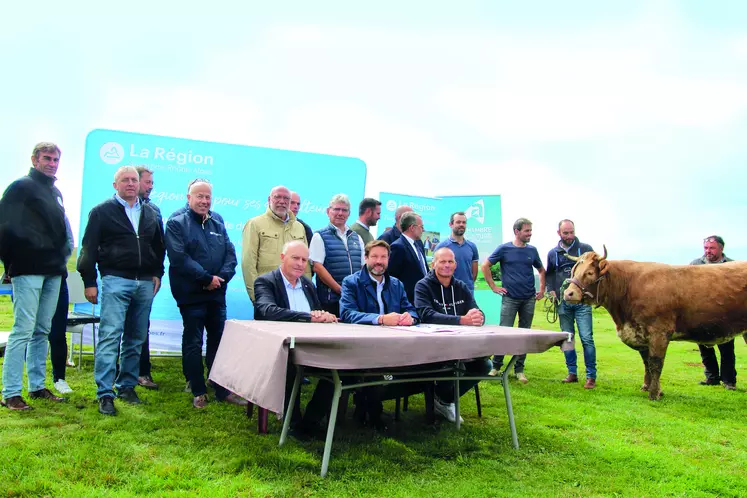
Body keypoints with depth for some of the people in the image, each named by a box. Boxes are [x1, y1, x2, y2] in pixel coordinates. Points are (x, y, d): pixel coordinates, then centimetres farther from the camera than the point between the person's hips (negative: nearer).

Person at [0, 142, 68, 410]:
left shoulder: (55, 192, 18)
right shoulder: (22, 187, -5)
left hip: (52, 272, 7)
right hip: (28, 271, -7)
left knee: (42, 331, 11)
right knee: (23, 331, -7)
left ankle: (37, 386, 20)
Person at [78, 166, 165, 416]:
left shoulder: (151, 214, 16)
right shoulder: (102, 212, 3)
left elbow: (159, 247, 22)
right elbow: (89, 248, 1)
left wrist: (157, 274, 11)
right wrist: (89, 282, -4)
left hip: (145, 283, 5)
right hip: (115, 281, -4)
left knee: (136, 339, 8)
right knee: (110, 336, -10)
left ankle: (127, 386, 19)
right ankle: (105, 394, -6)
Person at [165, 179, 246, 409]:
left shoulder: (218, 226, 14)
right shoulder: (177, 224, -3)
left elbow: (231, 255, 7)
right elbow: (179, 258, -14)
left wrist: (221, 277, -11)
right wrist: (207, 278, -16)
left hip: (217, 294, 5)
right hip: (191, 294, -5)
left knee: (219, 341, 9)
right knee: (193, 343, 5)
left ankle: (222, 389, 19)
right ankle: (198, 392, 16)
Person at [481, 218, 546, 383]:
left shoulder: (532, 250, 8)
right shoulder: (504, 249, -3)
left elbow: (541, 270, 22)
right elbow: (485, 266, 0)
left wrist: (542, 290, 12)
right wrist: (493, 287, -3)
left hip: (529, 299, 4)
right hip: (509, 298, -4)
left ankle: (519, 370, 17)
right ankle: (496, 366, 11)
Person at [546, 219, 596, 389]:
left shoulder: (585, 249, 1)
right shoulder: (553, 253, 10)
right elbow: (549, 274, 21)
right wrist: (551, 290, 6)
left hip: (582, 301, -3)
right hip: (563, 301, 4)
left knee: (586, 338, -7)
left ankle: (591, 376, 1)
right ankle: (572, 373, 19)